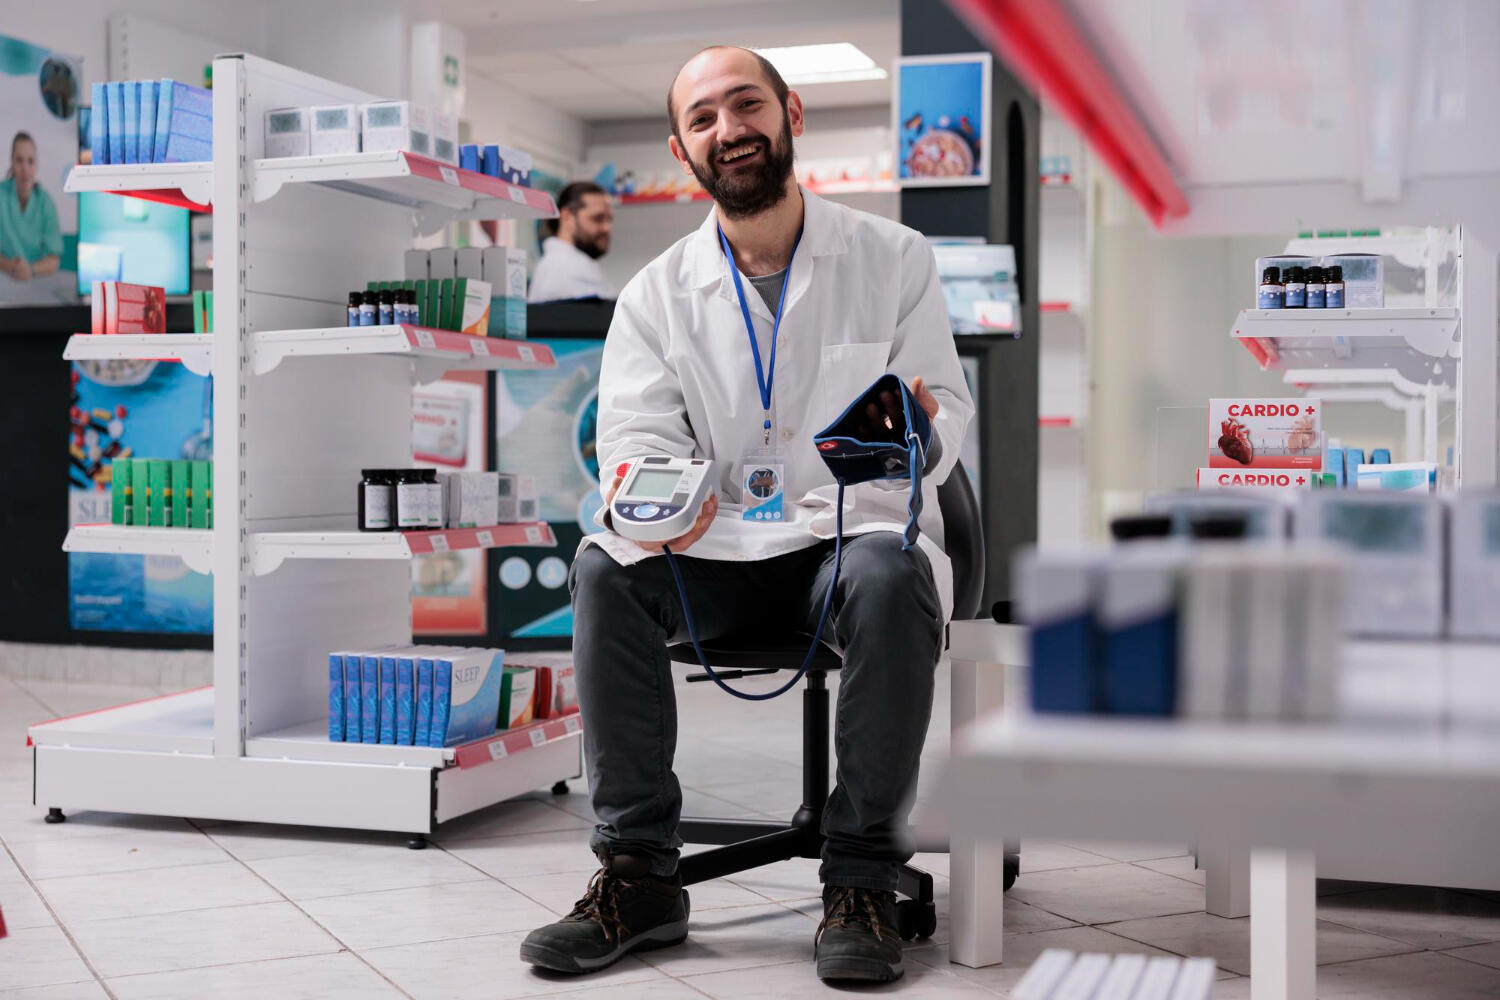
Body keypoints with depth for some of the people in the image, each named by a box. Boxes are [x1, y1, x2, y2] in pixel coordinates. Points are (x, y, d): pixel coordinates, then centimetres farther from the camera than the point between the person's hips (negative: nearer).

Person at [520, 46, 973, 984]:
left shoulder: (895, 259, 5)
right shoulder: (656, 295, 8)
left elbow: (948, 401, 0)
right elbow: (636, 432, -2)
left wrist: (920, 434, -26)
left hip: (854, 533, -2)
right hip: (719, 553, 2)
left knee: (889, 572, -36)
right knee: (606, 567, -27)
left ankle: (864, 880, -24)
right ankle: (639, 873, -19)